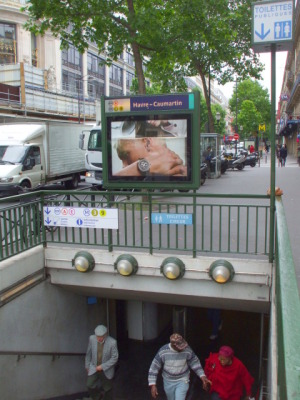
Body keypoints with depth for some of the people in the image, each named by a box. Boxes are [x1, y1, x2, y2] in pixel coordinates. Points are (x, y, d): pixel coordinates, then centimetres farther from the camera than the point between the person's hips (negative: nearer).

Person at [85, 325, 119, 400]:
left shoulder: (112, 342, -25)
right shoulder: (92, 338, -17)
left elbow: (115, 358, -16)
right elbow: (88, 353, -1)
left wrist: (102, 366, -18)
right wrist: (87, 365, 9)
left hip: (107, 370, -2)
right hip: (94, 368, 2)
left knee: (107, 389, 12)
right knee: (90, 385, -9)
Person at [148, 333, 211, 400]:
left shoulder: (187, 350, -20)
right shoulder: (163, 351, -22)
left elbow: (195, 363, -4)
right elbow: (154, 368, -14)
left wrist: (202, 376, -11)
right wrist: (153, 385, -17)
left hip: (182, 381, -1)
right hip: (168, 382, 1)